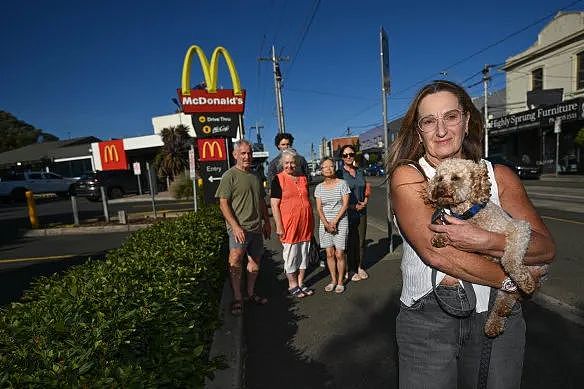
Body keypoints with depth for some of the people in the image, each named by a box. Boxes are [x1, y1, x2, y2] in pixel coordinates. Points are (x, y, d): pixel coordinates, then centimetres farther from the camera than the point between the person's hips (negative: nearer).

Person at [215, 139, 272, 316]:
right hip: (239, 227, -7)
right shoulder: (229, 176, -7)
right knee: (235, 259, -22)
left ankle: (251, 294, 28)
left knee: (255, 261, 13)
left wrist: (267, 222, 19)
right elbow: (223, 204, -12)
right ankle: (237, 298, -9)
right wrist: (235, 226, -20)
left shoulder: (255, 176, 15)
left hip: (256, 227, 7)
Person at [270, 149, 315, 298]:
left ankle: (301, 283, 28)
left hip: (305, 224, 6)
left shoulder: (303, 178, 11)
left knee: (304, 255, 13)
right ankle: (292, 285, 21)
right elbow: (274, 205, -10)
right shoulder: (278, 179, -6)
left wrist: (312, 222, 16)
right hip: (289, 224, -5)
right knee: (290, 256, 6)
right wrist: (279, 226, -15)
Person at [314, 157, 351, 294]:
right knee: (329, 254, 8)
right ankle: (333, 280, 21)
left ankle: (340, 281, 14)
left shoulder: (342, 184, -2)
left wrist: (334, 221, -13)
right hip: (325, 224, 3)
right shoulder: (319, 187, 7)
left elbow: (345, 204, -7)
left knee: (339, 254, -1)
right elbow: (319, 208, 3)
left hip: (340, 222, -3)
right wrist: (326, 223, -12)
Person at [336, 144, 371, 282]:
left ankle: (360, 267, 26)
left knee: (361, 241, 10)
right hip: (348, 212, -5)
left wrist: (365, 200, 1)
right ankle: (350, 270, 16)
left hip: (362, 211, 5)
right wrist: (354, 206, -11)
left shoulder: (360, 172, 10)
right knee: (350, 242, 2)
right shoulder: (339, 174, -6)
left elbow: (367, 188, 20)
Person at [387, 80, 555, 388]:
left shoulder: (500, 176, 1)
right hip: (429, 320, -3)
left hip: (500, 315, 3)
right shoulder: (407, 176, -10)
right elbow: (436, 252, -20)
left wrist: (484, 241, -23)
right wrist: (512, 280, -12)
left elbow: (546, 247, -5)